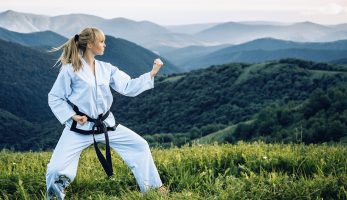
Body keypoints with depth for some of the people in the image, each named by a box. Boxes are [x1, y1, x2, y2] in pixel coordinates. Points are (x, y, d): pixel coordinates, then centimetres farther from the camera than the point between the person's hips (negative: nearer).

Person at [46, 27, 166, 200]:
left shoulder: (107, 69, 6)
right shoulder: (70, 69, -10)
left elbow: (128, 87, 2)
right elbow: (54, 98, -5)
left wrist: (152, 73, -5)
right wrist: (72, 116, -16)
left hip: (106, 124, 5)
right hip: (80, 127, -5)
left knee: (140, 146, 5)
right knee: (56, 169, -18)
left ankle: (152, 186, 18)